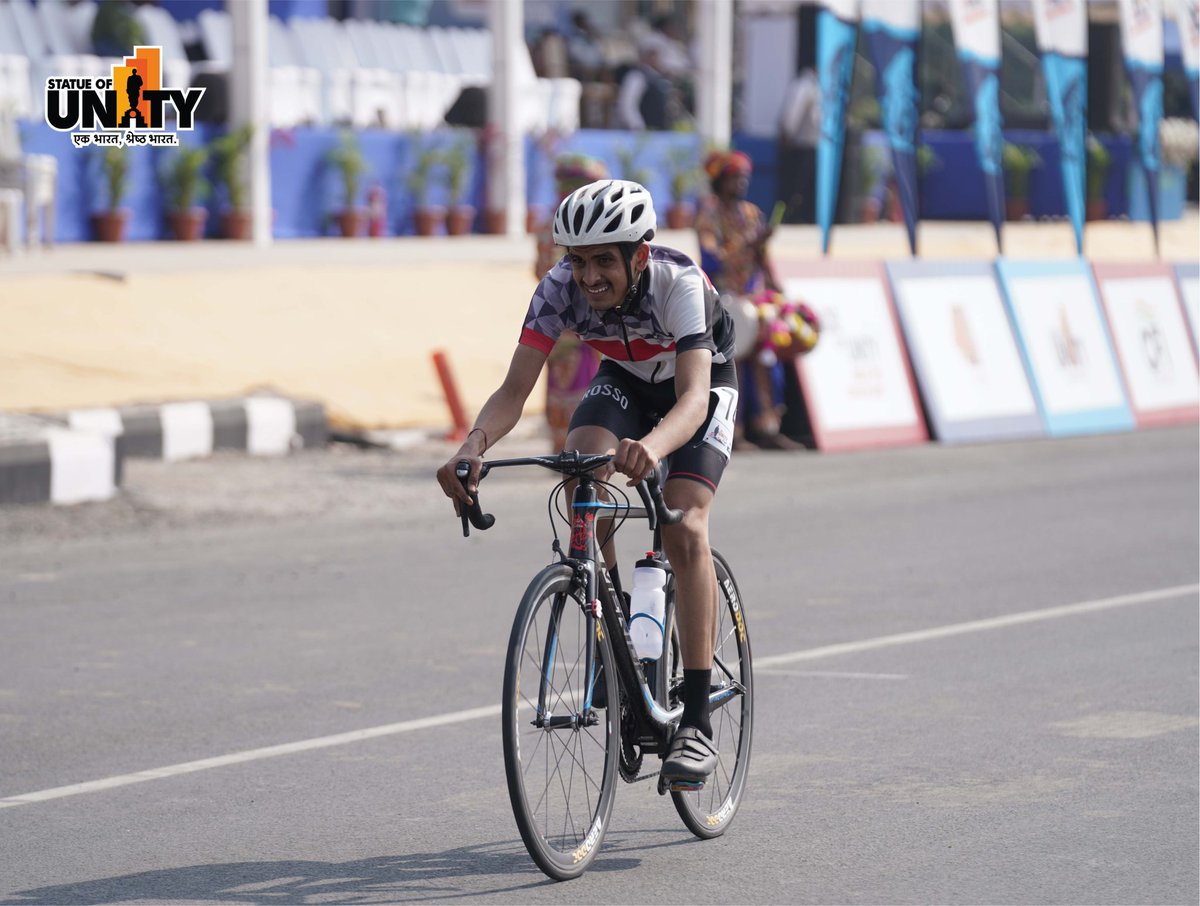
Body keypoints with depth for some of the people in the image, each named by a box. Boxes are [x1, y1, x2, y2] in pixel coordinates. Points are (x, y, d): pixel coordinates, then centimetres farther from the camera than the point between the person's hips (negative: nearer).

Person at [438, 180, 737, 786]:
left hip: (701, 383, -3)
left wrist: (653, 446, -71)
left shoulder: (678, 282, -38)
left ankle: (696, 722, -20)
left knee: (684, 529, -23)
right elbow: (515, 389, -31)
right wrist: (474, 445, -52)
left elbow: (692, 397, -49)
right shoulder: (561, 289, -28)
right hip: (625, 380, 4)